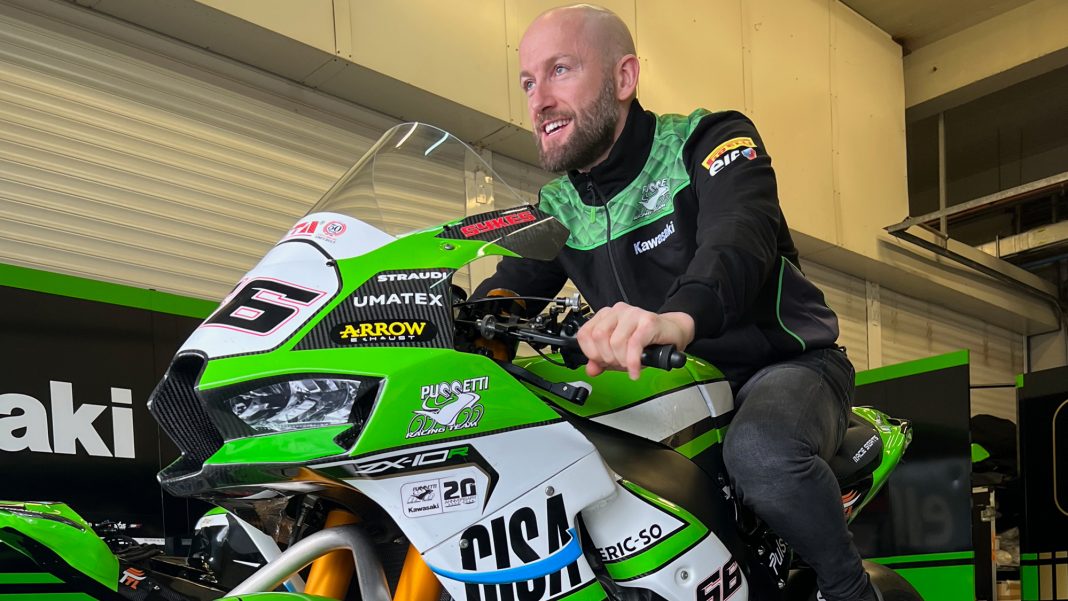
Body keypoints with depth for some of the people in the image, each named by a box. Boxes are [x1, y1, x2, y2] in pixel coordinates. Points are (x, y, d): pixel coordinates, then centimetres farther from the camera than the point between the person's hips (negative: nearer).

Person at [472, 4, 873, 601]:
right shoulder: (557, 207, 6)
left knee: (761, 451, -39)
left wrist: (678, 318, -56)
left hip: (782, 367, -6)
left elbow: (738, 238, -33)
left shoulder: (709, 138, -13)